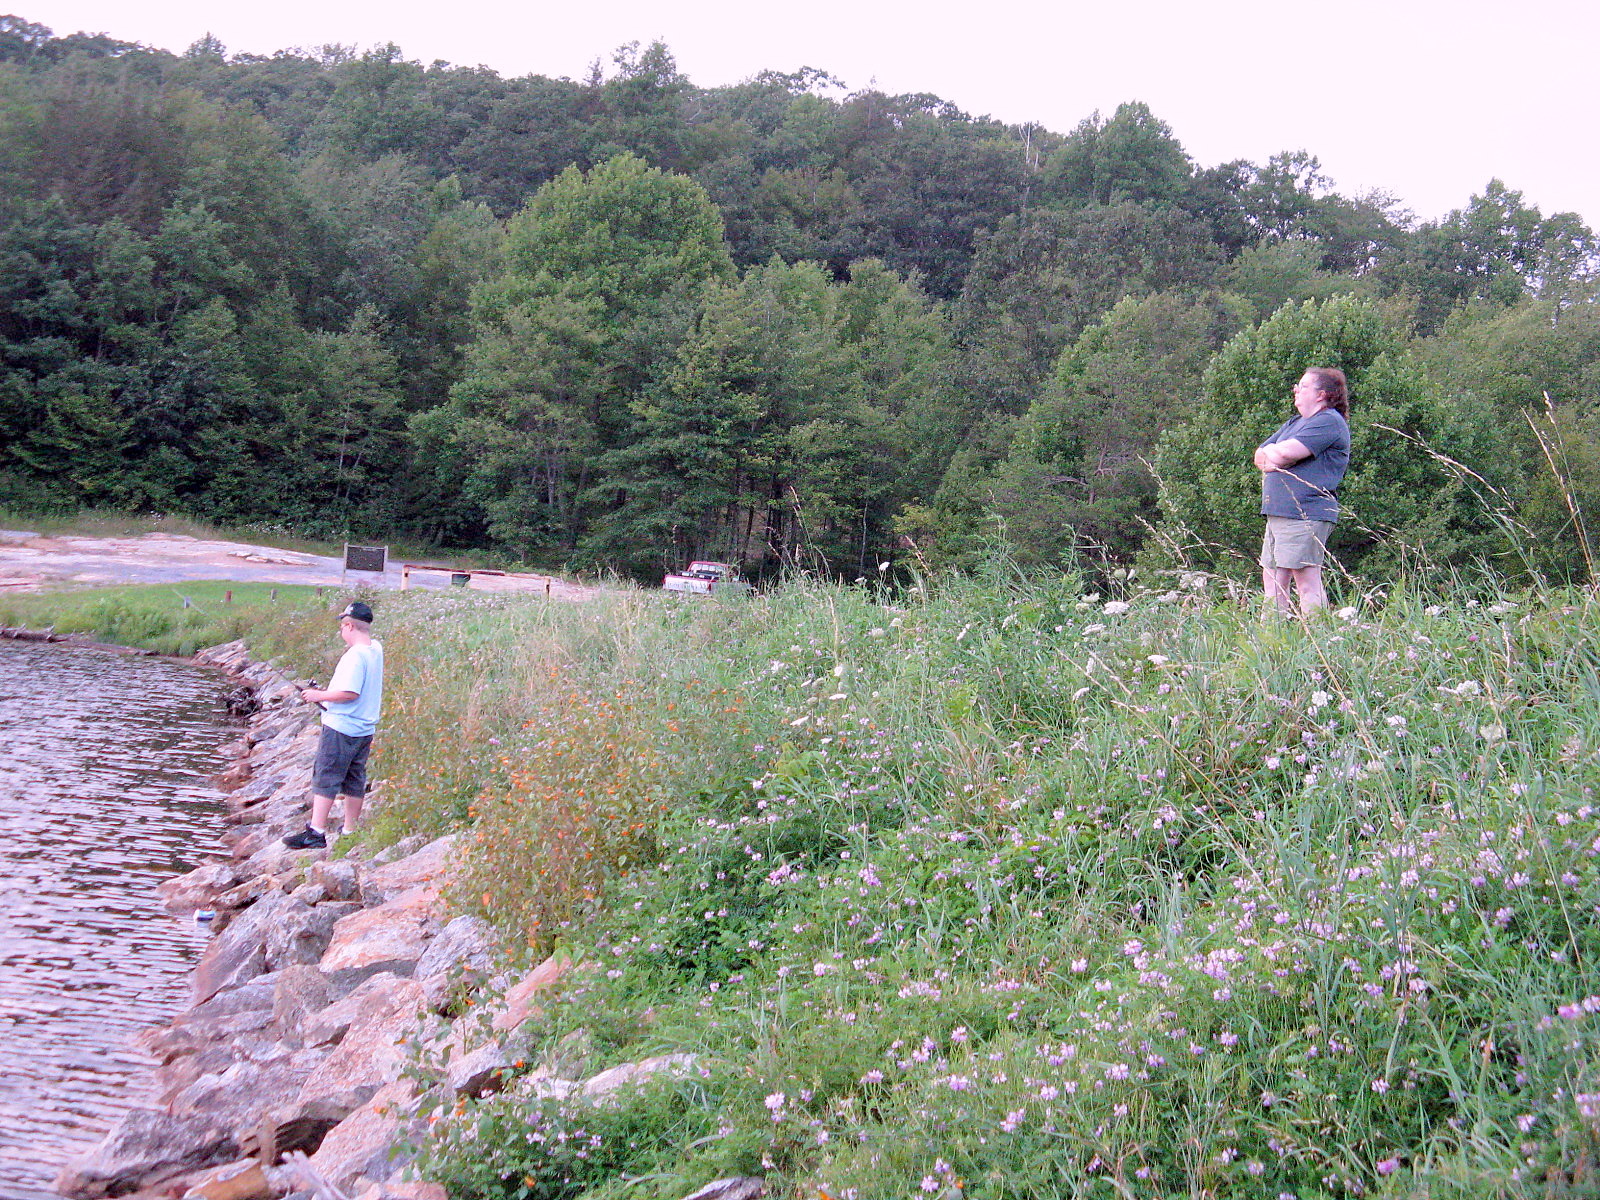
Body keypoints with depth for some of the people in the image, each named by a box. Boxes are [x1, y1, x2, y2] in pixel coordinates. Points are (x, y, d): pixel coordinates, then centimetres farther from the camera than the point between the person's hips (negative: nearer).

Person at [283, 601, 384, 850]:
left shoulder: (355, 655, -19)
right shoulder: (376, 649, 8)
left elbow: (350, 693, -25)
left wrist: (319, 696, -13)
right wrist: (328, 691, 17)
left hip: (341, 728, -9)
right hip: (365, 729, 9)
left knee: (325, 778, -5)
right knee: (355, 781, 13)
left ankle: (316, 831, -7)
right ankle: (350, 830, 19)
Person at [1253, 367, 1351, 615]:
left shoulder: (1329, 422, -7)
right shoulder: (1294, 423, 24)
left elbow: (1287, 452, -19)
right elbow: (1260, 454, 18)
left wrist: (1269, 452, 3)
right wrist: (1272, 458, -5)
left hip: (1306, 513, -10)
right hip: (1278, 513, 10)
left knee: (1307, 580, -10)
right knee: (1272, 579, 10)